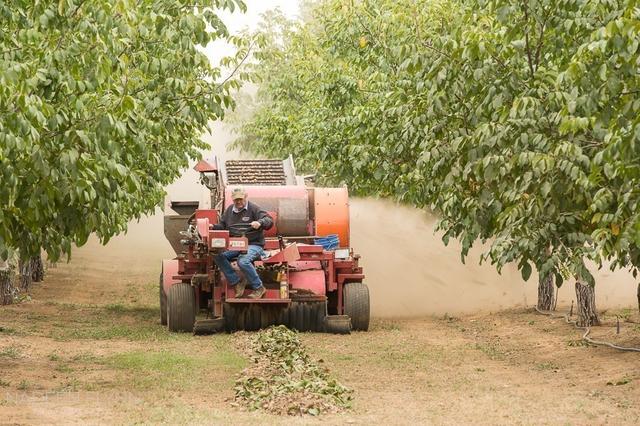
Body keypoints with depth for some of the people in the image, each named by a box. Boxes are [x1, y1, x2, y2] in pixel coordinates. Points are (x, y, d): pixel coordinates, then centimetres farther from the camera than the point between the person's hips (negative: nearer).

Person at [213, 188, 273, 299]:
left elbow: (269, 221, -11)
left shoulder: (253, 208, -1)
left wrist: (260, 222, -33)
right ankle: (237, 282, -9)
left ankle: (258, 288, -17)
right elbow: (222, 226, 24)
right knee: (218, 255, -20)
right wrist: (213, 227, 2)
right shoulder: (229, 210, 18)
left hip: (254, 245, -6)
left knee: (243, 261, -35)